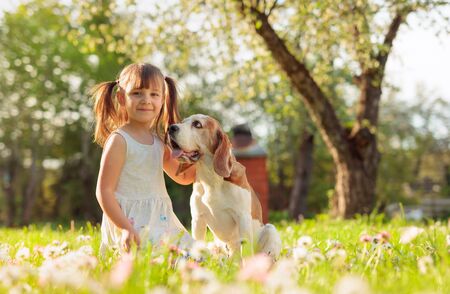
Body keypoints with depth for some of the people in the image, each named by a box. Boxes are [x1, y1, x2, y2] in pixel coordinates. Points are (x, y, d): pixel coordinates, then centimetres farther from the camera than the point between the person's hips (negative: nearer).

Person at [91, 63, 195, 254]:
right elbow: (104, 191, -12)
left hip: (160, 222, 7)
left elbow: (183, 176, 25)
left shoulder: (159, 141, 13)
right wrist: (125, 228, -20)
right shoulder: (119, 140, -8)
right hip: (130, 225, -7)